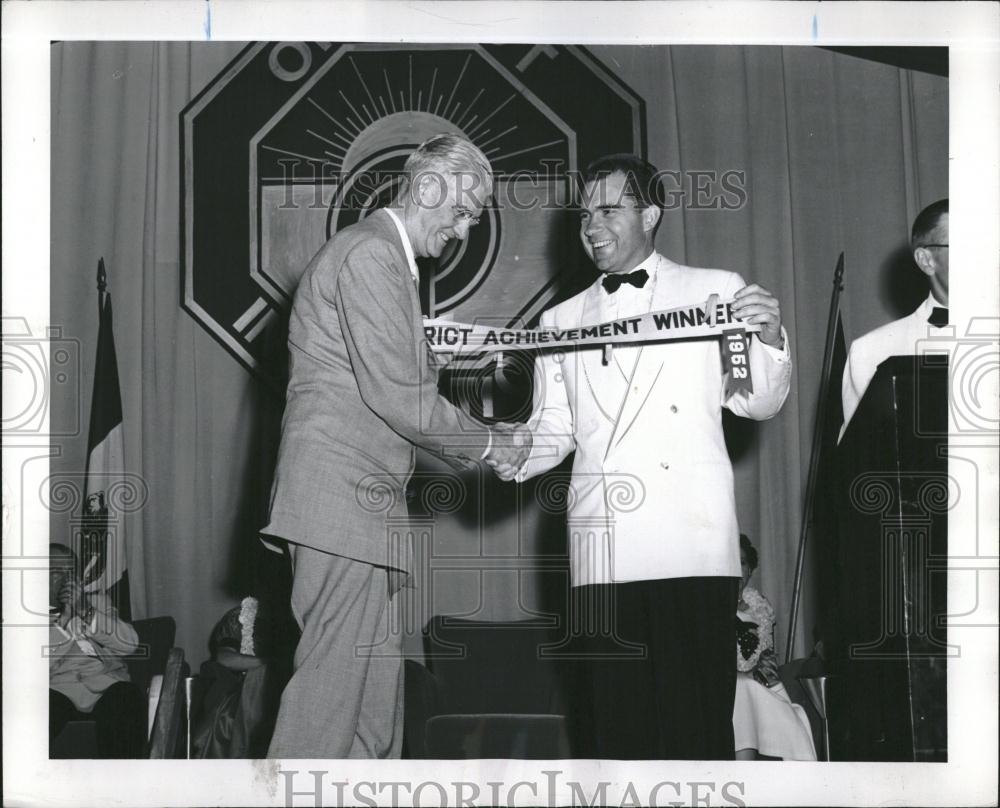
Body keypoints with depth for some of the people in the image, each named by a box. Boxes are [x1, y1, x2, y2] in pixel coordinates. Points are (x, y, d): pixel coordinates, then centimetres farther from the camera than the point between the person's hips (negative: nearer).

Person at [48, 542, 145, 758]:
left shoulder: (97, 600, 23)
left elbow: (130, 643, 6)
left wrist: (86, 613, -6)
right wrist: (65, 619, -8)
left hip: (106, 683, 1)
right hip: (57, 687, -1)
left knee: (126, 700, -34)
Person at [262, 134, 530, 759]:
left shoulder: (389, 258, 23)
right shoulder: (371, 253, -11)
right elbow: (398, 396, -17)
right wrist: (487, 444, -5)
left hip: (364, 497, 10)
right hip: (342, 495, -10)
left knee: (380, 680, 9)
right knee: (334, 677, -10)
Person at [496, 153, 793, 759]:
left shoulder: (716, 292, 12)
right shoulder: (562, 321, 20)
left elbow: (757, 402, 10)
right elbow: (554, 431, 17)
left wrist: (769, 337, -9)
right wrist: (511, 455, -3)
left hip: (693, 545, -2)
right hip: (602, 551, 3)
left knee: (697, 724, -6)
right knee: (613, 726, 0)